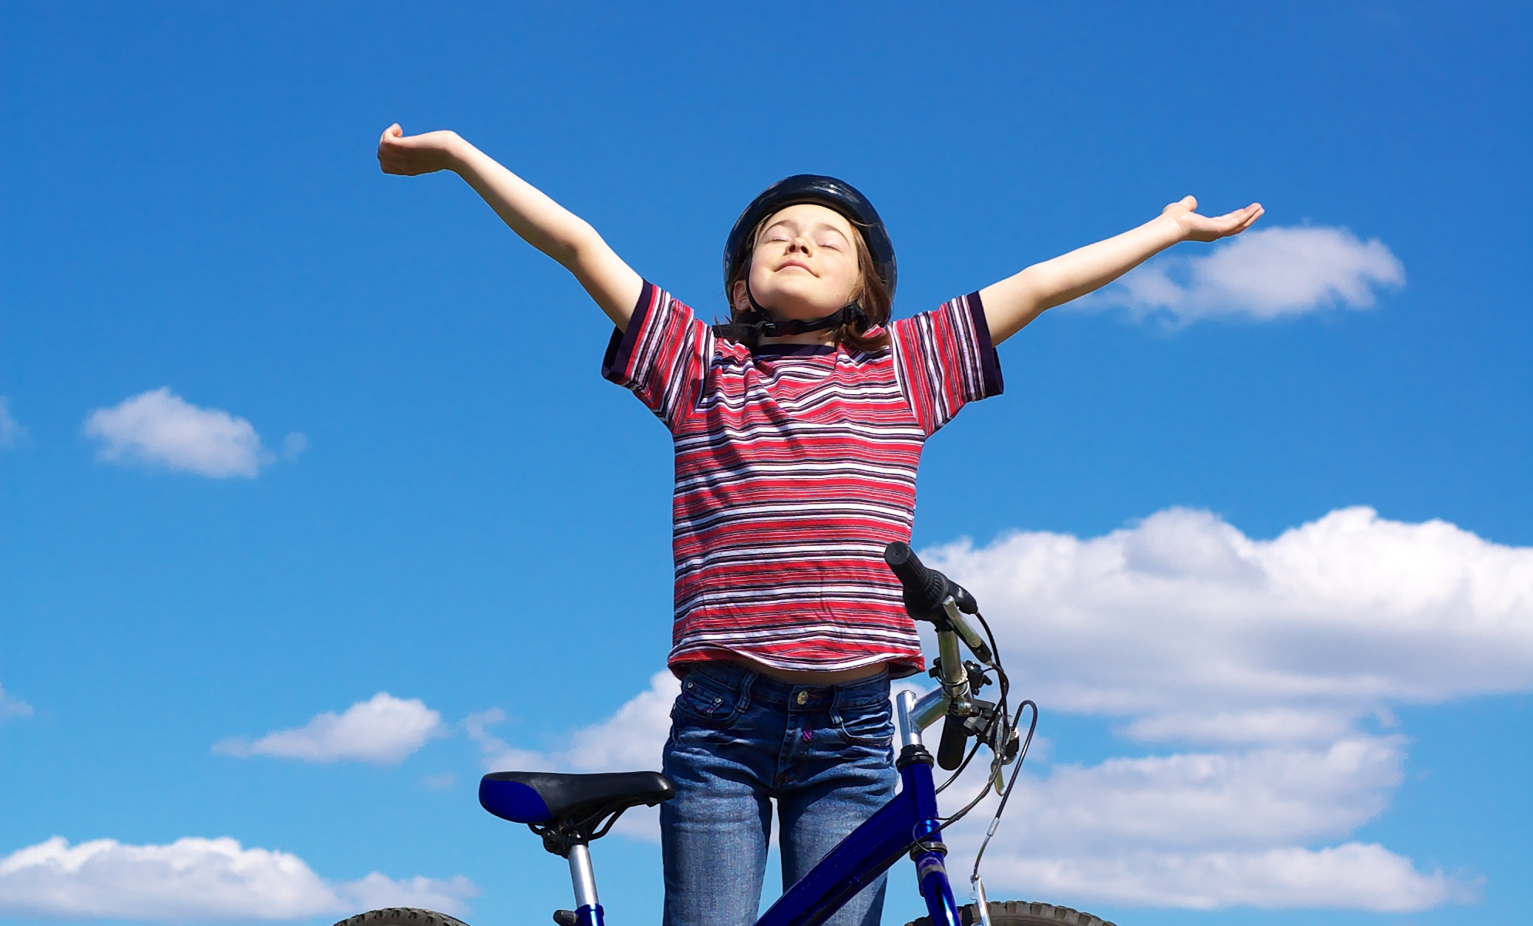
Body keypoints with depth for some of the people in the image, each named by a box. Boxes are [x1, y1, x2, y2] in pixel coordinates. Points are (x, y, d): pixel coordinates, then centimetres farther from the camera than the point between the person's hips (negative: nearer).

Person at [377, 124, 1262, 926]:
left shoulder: (902, 368, 14)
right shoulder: (701, 367, 13)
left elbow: (1039, 285, 18)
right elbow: (578, 242, 12)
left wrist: (1171, 228, 27)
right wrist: (454, 151, 15)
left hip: (851, 732, 1)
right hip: (723, 722, -1)